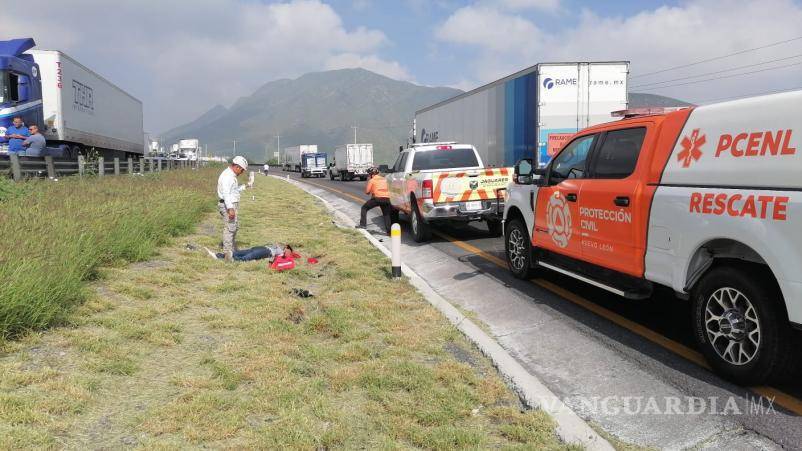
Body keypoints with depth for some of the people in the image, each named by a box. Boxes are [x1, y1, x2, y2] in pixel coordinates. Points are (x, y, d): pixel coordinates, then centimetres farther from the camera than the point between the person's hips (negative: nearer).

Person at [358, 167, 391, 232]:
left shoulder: (372, 180, 9)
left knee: (364, 208, 13)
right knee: (386, 214, 17)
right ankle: (389, 230, 6)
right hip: (386, 198, 4)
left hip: (377, 198, -4)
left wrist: (368, 181, 21)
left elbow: (367, 192, 10)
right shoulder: (384, 179, 24)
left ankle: (362, 224, 3)